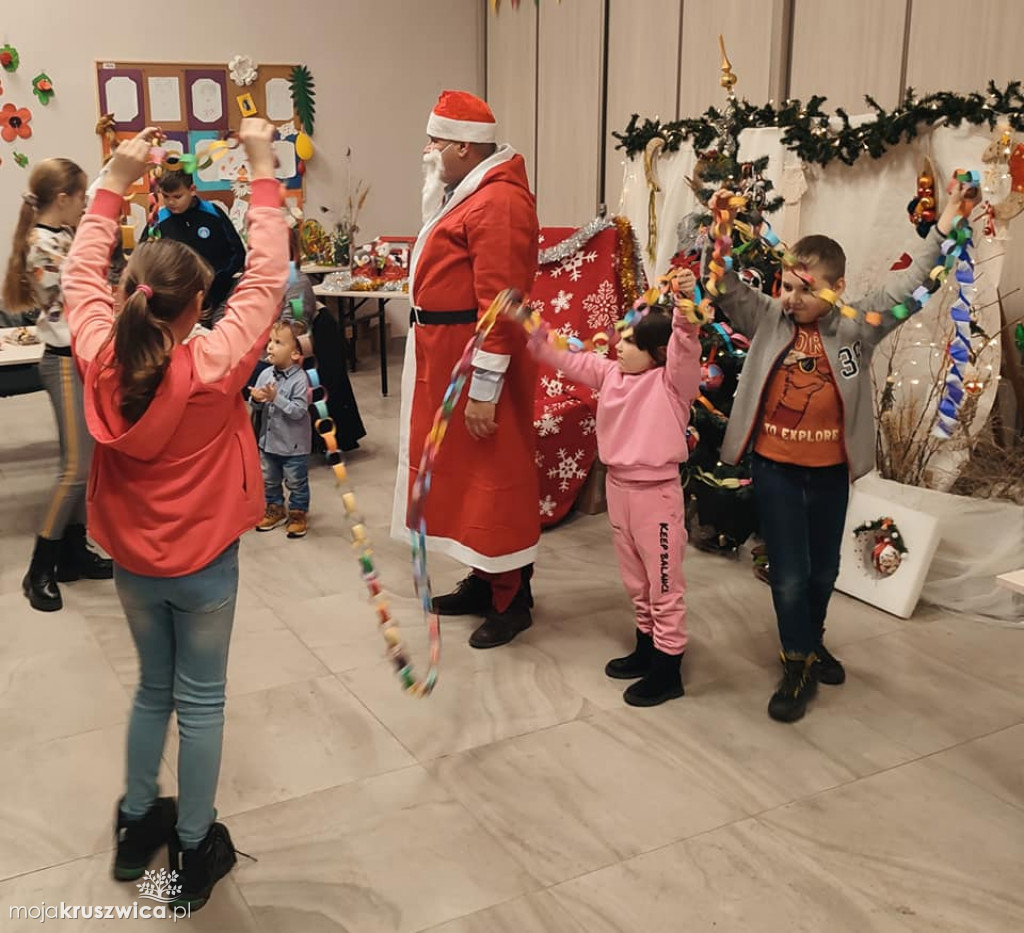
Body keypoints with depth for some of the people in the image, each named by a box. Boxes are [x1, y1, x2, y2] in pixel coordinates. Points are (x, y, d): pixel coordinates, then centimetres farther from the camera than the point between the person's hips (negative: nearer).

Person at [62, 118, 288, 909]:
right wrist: (263, 169, -13)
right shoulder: (215, 367, -23)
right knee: (200, 702, 11)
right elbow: (267, 278, -16)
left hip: (132, 560, 4)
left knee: (153, 689, 23)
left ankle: (138, 827, 37)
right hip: (204, 563, -4)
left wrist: (116, 182, 3)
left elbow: (81, 275, 2)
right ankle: (194, 851, 24)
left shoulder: (100, 361, -14)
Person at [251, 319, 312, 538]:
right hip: (268, 439, 6)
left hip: (293, 444, -6)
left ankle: (298, 514, 26)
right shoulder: (266, 374, -3)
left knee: (296, 482, 9)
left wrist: (275, 398, -30)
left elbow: (298, 411, -26)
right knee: (269, 480, 20)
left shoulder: (299, 379, -20)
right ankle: (275, 509, 39)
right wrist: (256, 399, -20)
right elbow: (256, 406, 3)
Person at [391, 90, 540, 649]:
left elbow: (499, 301, -23)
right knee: (464, 468, 16)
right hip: (446, 356, 10)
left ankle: (510, 600, 9)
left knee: (494, 476, -2)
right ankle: (482, 581, 29)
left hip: (479, 361, -10)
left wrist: (484, 388, -23)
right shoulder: (466, 191, 15)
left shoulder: (499, 201, -18)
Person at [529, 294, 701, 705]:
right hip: (618, 488, 7)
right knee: (636, 583, 21)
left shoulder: (671, 380, -13)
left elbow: (686, 345, -31)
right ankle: (646, 650, 38)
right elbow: (566, 359, 10)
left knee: (664, 586, 5)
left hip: (657, 494, -7)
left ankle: (667, 672, 15)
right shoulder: (609, 373, 6)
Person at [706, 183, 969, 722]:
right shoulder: (767, 319, -6)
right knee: (790, 573, 1)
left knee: (824, 569, 18)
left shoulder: (857, 329, -4)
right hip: (775, 467, -2)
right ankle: (799, 665, 18)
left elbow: (905, 288, -2)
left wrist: (942, 232, -7)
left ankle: (812, 642, 43)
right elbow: (727, 287, -11)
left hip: (830, 469, 2)